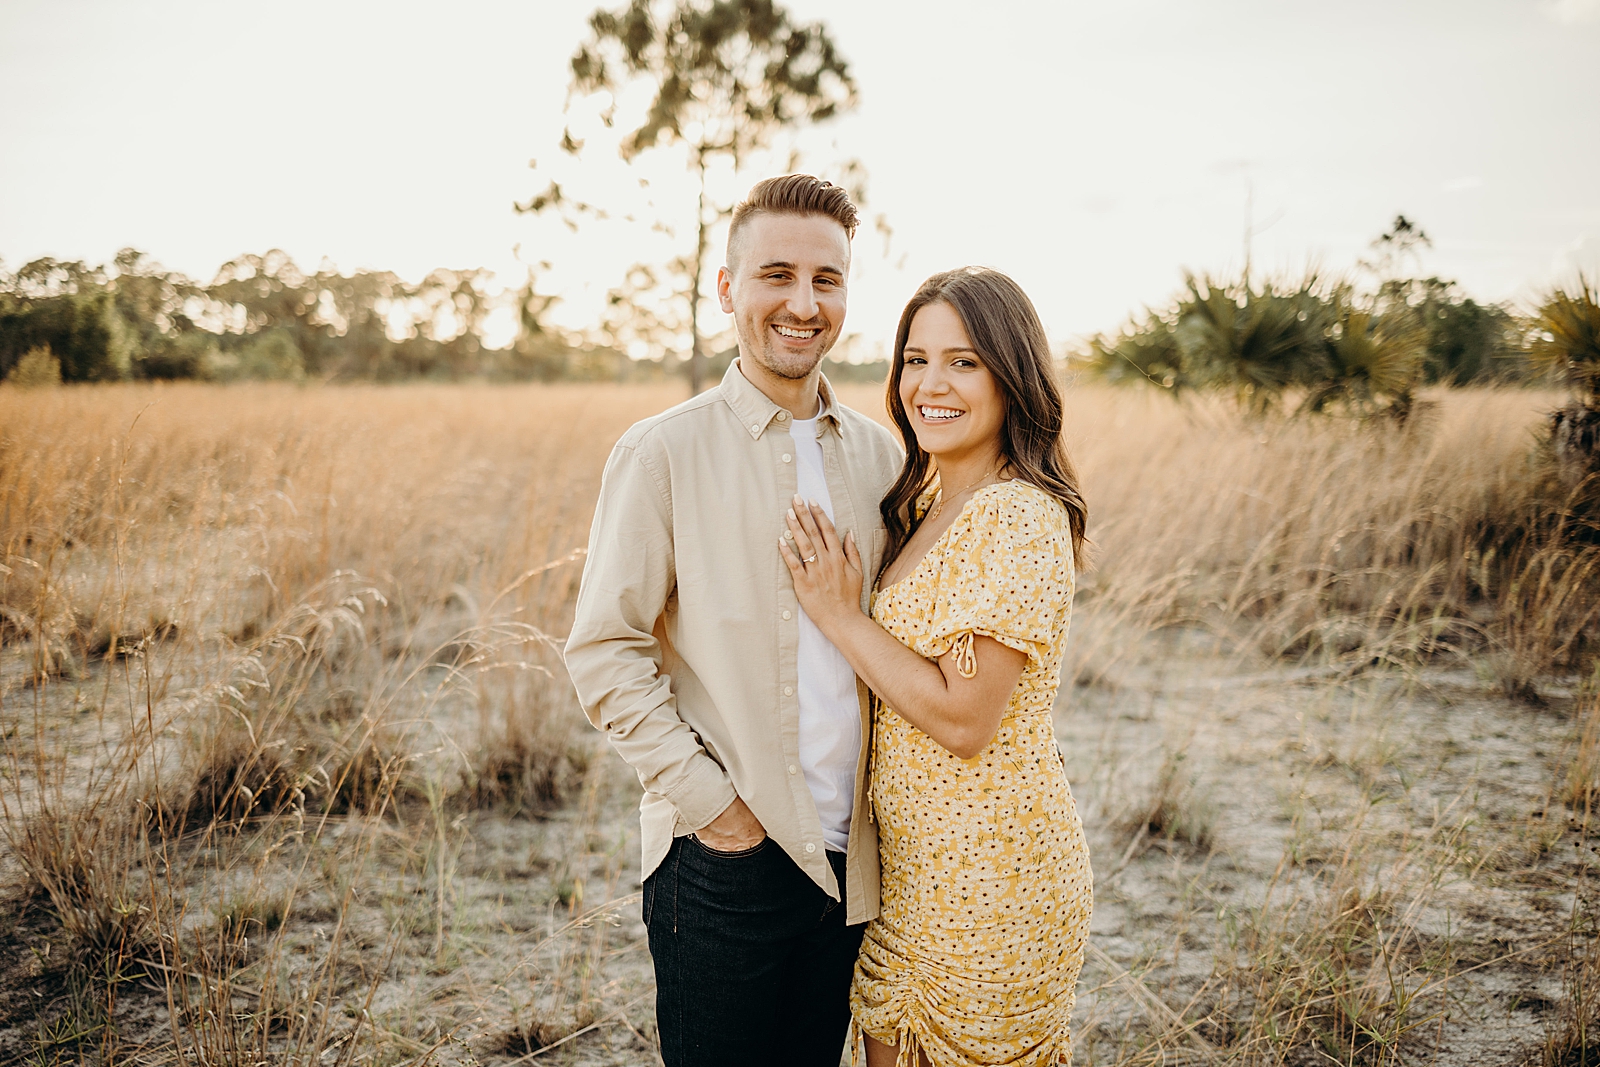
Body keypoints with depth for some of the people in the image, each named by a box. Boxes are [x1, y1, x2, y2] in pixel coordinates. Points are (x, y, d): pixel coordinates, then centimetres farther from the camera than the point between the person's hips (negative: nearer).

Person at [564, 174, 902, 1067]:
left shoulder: (880, 454, 5)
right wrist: (706, 797, -13)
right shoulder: (664, 452, -8)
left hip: (846, 854, 5)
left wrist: (882, 808, 5)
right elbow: (603, 652, -8)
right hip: (724, 855, -4)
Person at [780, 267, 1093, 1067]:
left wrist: (839, 612, -18)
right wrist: (841, 600, 1)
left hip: (990, 868, -8)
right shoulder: (930, 500, 7)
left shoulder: (1021, 518, -20)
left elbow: (965, 719, -23)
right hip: (911, 859, 8)